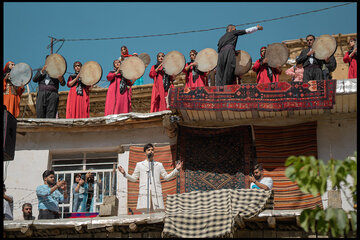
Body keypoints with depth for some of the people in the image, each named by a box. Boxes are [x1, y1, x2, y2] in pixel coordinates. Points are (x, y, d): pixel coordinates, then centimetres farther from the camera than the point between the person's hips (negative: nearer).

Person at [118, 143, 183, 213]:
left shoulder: (159, 165, 22)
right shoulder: (139, 165, 20)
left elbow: (166, 177, 18)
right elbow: (133, 178, 19)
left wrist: (176, 169, 8)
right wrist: (124, 173, 3)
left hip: (156, 193, 1)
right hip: (144, 193, -1)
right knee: (145, 211, -13)